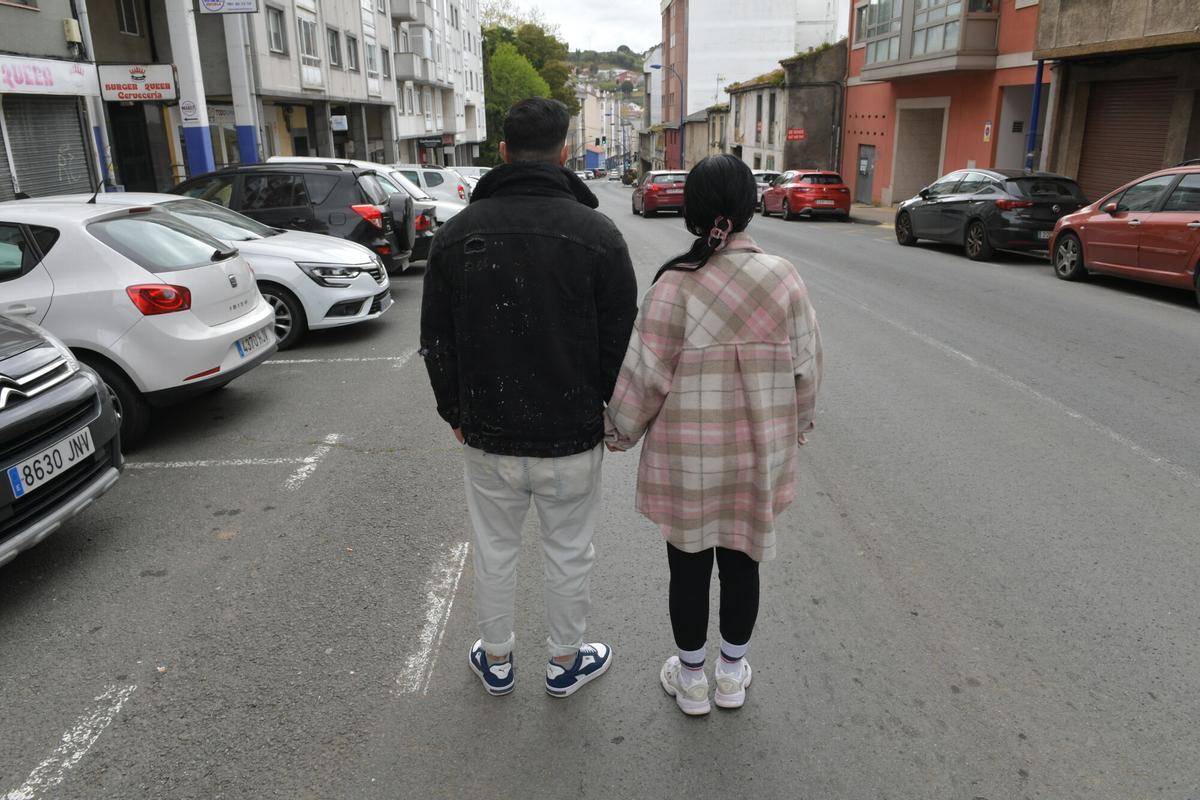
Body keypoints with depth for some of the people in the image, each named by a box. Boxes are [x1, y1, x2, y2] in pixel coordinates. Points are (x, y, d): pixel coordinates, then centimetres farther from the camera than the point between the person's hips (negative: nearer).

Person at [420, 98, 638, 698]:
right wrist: (610, 413, 8)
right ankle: (566, 661, 34)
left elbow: (436, 341, 3)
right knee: (568, 553, 15)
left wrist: (455, 412, 14)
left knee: (493, 549, 18)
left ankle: (495, 660, 37)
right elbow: (621, 341, -7)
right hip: (571, 435, -2)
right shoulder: (598, 234, -10)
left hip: (486, 433, 2)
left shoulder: (458, 233, -2)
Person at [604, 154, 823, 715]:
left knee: (689, 564, 14)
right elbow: (806, 367, 2)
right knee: (742, 560, 18)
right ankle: (732, 675, 36)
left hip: (689, 457, -3)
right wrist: (796, 426, 18)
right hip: (759, 455, 3)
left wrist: (620, 430, 4)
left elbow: (646, 374, -13)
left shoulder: (675, 284, -16)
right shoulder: (783, 278, -5)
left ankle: (691, 679, 31)